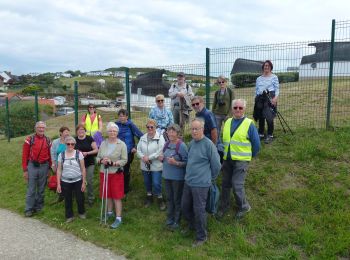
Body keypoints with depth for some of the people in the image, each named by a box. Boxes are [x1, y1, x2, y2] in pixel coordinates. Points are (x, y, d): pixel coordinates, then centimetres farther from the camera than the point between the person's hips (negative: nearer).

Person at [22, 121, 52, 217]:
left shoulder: (48, 140, 4)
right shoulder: (29, 140, -4)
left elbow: (49, 155, 7)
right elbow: (25, 155, -3)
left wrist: (49, 167, 6)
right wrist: (25, 170, -5)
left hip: (44, 166, 2)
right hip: (32, 166, -2)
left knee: (41, 189, 12)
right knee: (31, 189, 1)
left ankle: (38, 207, 25)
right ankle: (29, 209, 12)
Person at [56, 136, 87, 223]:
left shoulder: (79, 154, -5)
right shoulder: (61, 155, -1)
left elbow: (83, 169, -3)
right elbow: (59, 170, 2)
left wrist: (84, 182, -5)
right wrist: (58, 184, -1)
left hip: (78, 181, -1)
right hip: (65, 182, 1)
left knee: (80, 198, 7)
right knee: (68, 200, 11)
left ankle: (81, 213, 32)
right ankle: (69, 216, 30)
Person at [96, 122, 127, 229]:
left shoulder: (122, 144, -7)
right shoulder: (103, 143, 5)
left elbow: (124, 160, -10)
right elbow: (97, 157, 9)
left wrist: (113, 163, -22)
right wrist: (102, 161, -13)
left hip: (116, 173, -4)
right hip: (104, 173, 4)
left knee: (117, 196, -1)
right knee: (107, 194, 14)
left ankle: (118, 218, 7)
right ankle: (109, 212, 34)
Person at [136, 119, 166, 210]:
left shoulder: (160, 138, -11)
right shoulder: (143, 138, 7)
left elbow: (160, 152, -18)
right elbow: (138, 150, 4)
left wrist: (148, 157, -17)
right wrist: (143, 157, -15)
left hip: (156, 166, -5)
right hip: (145, 166, 5)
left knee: (156, 183, -4)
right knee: (147, 182, 18)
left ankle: (160, 199, 18)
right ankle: (149, 197, 38)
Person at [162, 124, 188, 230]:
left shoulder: (181, 145, -17)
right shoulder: (167, 144, 5)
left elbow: (186, 162, -15)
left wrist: (176, 163, -28)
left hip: (177, 177, -6)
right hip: (167, 176, 7)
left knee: (177, 199, 9)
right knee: (169, 198, 19)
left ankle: (177, 221, 25)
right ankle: (170, 218, 35)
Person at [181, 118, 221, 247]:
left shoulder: (208, 144, -17)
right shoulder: (191, 143, 6)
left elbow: (216, 165, -10)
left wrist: (210, 178, 2)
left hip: (201, 184, -7)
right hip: (188, 182, 7)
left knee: (199, 211, 4)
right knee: (185, 206, 18)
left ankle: (201, 237, 25)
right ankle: (192, 226, 45)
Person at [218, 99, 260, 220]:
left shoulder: (249, 124, -9)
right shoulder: (228, 122, 6)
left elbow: (256, 143, -3)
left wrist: (250, 155, 7)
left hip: (241, 160, -5)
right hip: (227, 159, 5)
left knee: (237, 185, -7)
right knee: (225, 184, 13)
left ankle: (243, 207, 18)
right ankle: (224, 206, 31)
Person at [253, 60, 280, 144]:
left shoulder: (274, 77, 7)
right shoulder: (258, 79, 20)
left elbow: (277, 89, 0)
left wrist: (275, 98, -15)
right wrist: (256, 99, 13)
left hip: (269, 98, -5)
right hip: (260, 99, 5)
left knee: (269, 117, -12)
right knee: (260, 117, 7)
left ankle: (270, 135, -2)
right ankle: (261, 134, 20)